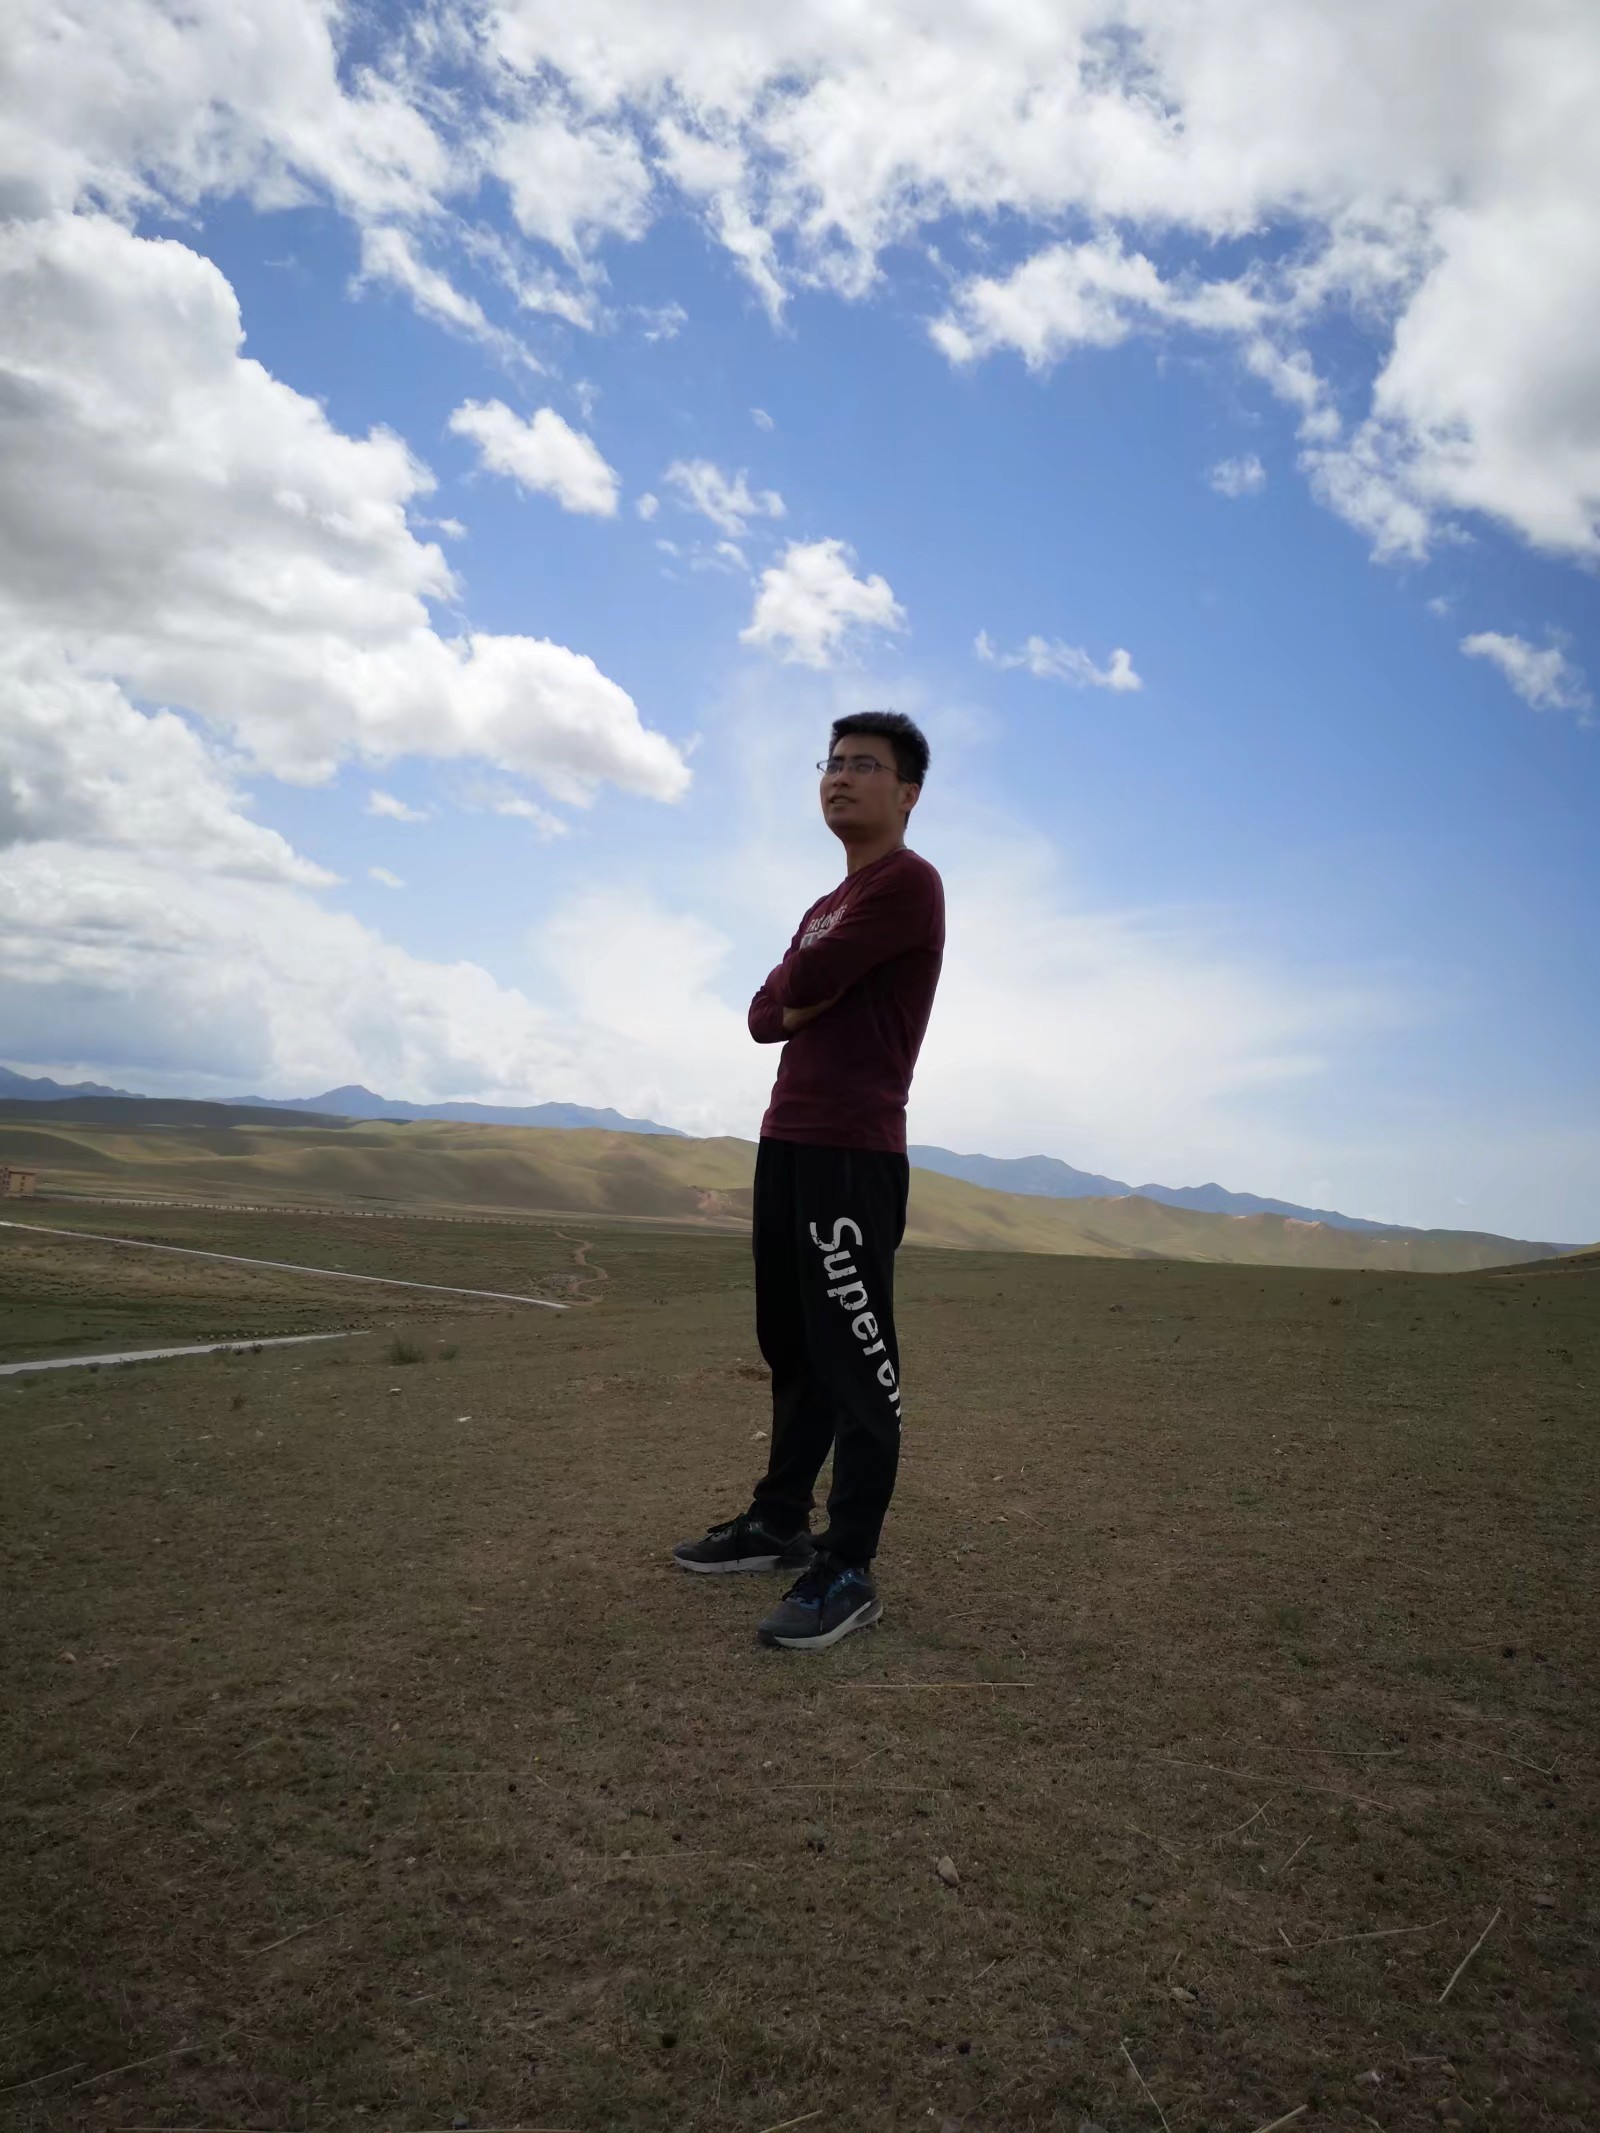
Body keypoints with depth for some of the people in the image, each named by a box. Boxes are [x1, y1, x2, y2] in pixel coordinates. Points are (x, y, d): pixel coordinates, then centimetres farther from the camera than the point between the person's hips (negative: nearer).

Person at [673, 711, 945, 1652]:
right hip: (787, 1141, 10)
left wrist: (798, 987, 6)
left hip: (855, 1151, -10)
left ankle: (850, 1570, -4)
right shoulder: (828, 906, 23)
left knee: (855, 1359, -8)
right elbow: (766, 1014, 15)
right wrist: (793, 1003, -5)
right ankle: (781, 1520, 26)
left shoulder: (909, 884, -7)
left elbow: (802, 985, -15)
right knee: (794, 1347, 15)